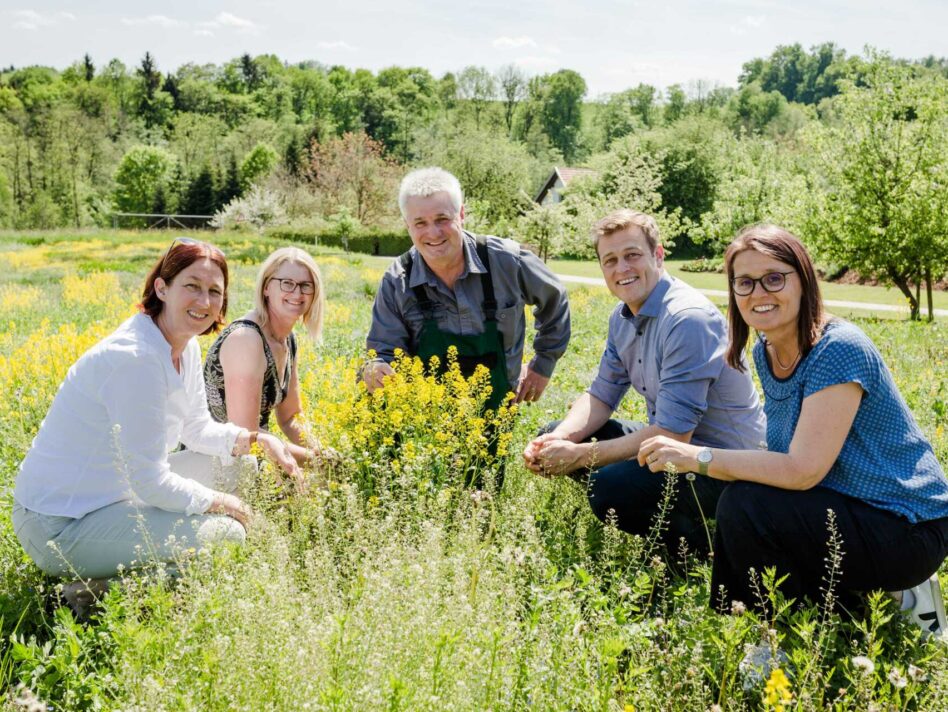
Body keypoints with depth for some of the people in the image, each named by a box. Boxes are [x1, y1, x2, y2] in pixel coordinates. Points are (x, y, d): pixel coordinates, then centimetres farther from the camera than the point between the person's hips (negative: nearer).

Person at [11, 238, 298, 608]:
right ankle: (97, 592, -7)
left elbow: (198, 430, 15)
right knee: (228, 533, -16)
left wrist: (251, 438, -3)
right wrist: (219, 501, -10)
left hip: (112, 493, 10)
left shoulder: (184, 347, 3)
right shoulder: (136, 359, -26)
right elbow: (149, 482, -24)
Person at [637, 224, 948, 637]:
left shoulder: (839, 351, -22)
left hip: (907, 531, -9)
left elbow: (803, 470, -27)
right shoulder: (767, 352, 4)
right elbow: (783, 459, 6)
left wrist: (696, 456, -25)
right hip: (848, 513, 9)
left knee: (744, 507, -23)